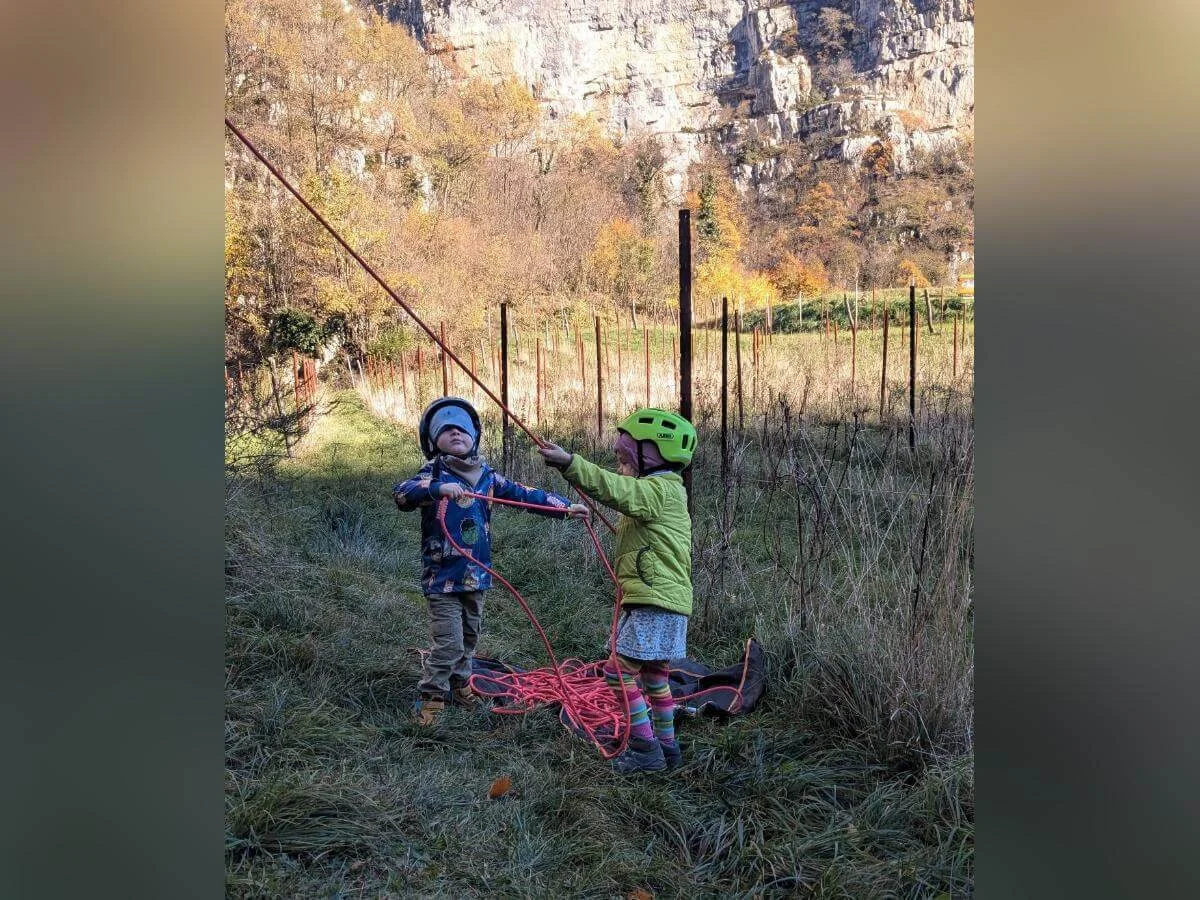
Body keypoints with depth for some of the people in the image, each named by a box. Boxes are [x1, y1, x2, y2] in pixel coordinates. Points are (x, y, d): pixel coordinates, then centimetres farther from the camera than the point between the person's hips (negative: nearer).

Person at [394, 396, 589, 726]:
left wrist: (565, 507, 4)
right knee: (448, 643, -9)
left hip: (476, 574, 6)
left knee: (469, 637, 20)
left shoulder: (486, 476, 6)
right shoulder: (434, 473, -9)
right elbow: (401, 494, -26)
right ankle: (430, 698, 8)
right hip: (443, 575, -6)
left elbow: (523, 494, 9)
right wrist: (437, 489, -42)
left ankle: (458, 683, 41)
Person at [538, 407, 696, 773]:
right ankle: (667, 746, 29)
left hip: (655, 604, -11)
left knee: (619, 671, -8)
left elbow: (614, 489, -31)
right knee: (655, 677, 20)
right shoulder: (662, 490, 19)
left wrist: (569, 463, -40)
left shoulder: (658, 489, -14)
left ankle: (646, 749, -3)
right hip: (660, 601, 11)